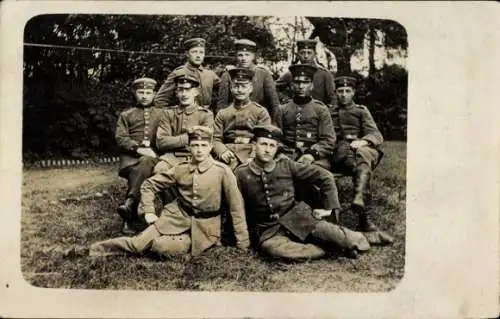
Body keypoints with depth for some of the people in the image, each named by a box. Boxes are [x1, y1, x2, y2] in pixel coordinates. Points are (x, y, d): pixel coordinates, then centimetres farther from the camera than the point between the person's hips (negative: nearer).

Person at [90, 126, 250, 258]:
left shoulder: (222, 171, -11)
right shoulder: (181, 169, 0)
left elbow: (236, 207, -8)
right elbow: (149, 184, 11)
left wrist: (243, 242, -6)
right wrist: (148, 211, -1)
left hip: (204, 226, -3)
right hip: (177, 216, 3)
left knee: (163, 247, -27)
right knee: (140, 244, -14)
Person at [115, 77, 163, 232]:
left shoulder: (161, 114, 21)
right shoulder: (126, 115, 19)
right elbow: (120, 137, 5)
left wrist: (150, 151, -8)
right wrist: (138, 148, -13)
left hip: (152, 155, 0)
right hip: (130, 155, 0)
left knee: (146, 162, -37)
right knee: (136, 172, -33)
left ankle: (129, 204, -41)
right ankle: (132, 219, -30)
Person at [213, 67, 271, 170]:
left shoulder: (261, 112, 12)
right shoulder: (222, 114, 19)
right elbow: (216, 139, 13)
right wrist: (222, 152, -9)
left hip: (250, 159, -1)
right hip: (228, 161, 1)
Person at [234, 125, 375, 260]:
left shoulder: (286, 165, 0)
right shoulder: (241, 173, -1)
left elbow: (325, 177, 4)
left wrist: (328, 208, 3)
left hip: (296, 217, 1)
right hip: (267, 230, 0)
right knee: (274, 248, -35)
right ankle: (327, 247, -20)